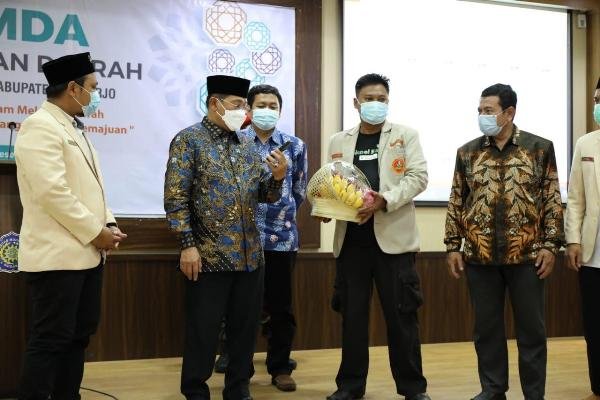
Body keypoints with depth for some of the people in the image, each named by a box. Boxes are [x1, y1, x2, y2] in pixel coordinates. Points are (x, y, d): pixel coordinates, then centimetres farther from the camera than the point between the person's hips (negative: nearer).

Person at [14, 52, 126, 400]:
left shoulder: (74, 128, 17)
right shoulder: (41, 126, -13)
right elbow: (52, 191, -22)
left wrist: (108, 224, 5)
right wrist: (95, 232, -16)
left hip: (86, 252, 10)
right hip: (58, 254, -10)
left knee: (79, 335, 14)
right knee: (51, 339, -3)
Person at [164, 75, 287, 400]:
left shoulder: (246, 145, 14)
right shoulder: (189, 140, -4)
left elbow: (263, 195, 15)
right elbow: (175, 197, -10)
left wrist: (277, 177, -6)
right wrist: (187, 245, -15)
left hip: (251, 255, 6)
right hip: (209, 256, -6)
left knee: (245, 328, 13)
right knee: (203, 332, 4)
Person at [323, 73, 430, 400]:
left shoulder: (405, 135, 6)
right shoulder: (339, 142, 14)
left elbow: (418, 176, -4)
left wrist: (386, 200, -19)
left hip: (392, 237, -3)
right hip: (351, 239, 3)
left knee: (401, 314, 2)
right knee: (352, 314, 8)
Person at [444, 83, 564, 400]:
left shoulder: (540, 148, 1)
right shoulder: (467, 153, 6)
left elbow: (552, 200, 1)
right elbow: (456, 203, 8)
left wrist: (550, 245, -5)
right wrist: (453, 246, 4)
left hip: (527, 254, -2)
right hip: (480, 255, 2)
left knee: (531, 327, 6)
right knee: (486, 327, 10)